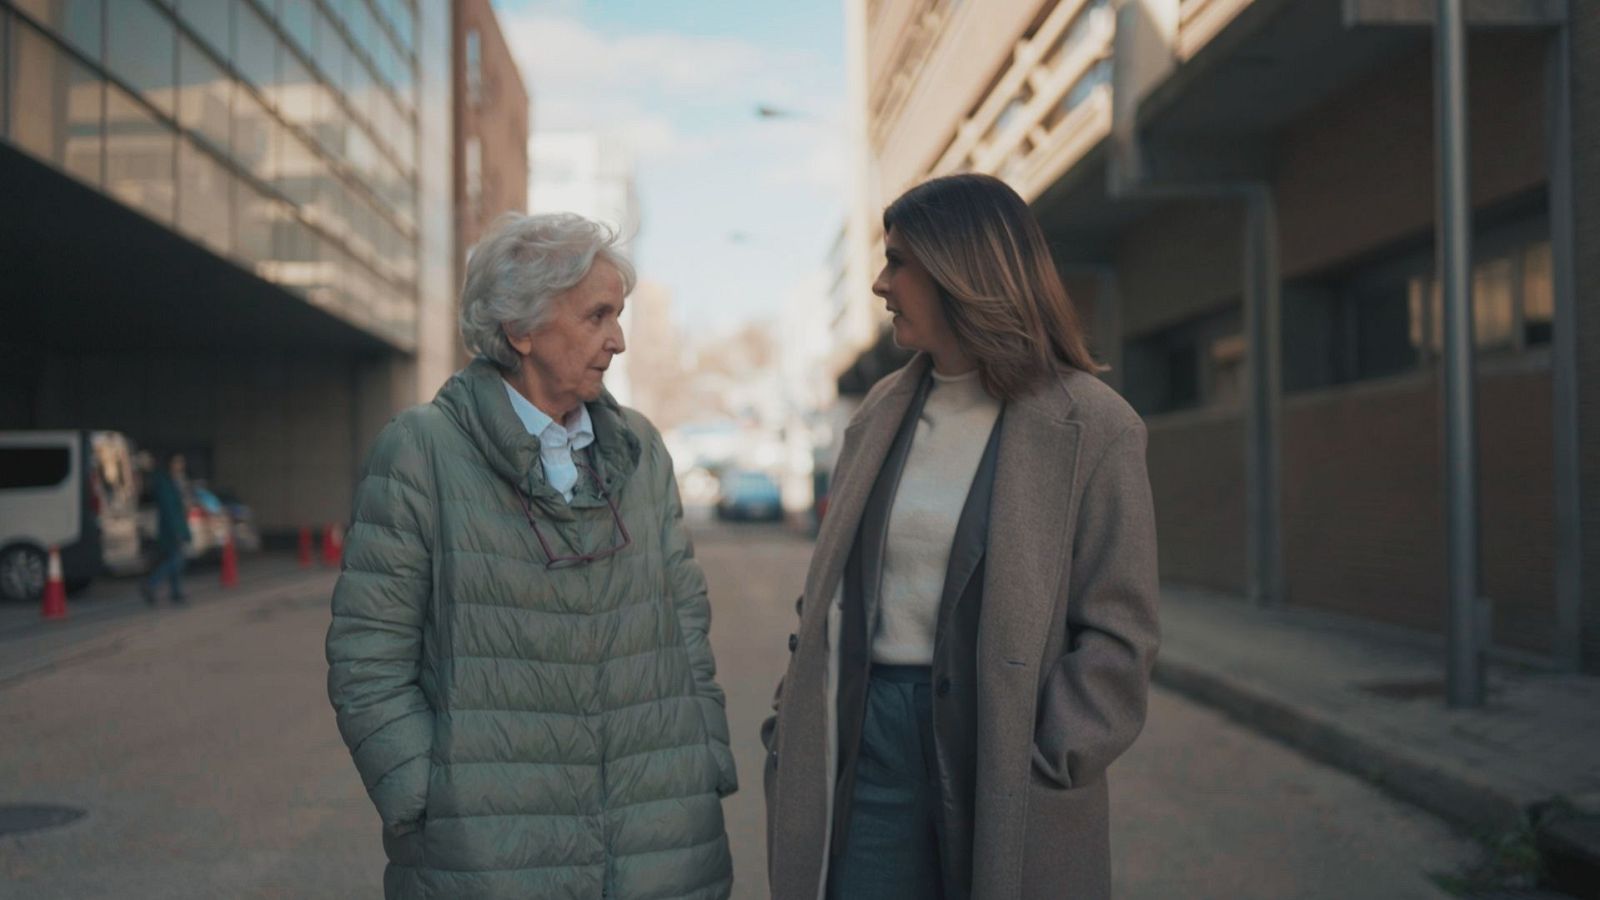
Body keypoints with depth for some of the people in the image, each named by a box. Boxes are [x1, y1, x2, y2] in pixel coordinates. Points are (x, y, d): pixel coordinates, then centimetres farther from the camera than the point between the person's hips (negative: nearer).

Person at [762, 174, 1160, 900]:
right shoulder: (883, 411, 9)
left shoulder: (1092, 428, -7)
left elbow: (1117, 634, -7)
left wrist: (1043, 777, -14)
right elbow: (833, 588, 13)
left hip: (1007, 759, -4)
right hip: (871, 744, 4)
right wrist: (794, 736, 6)